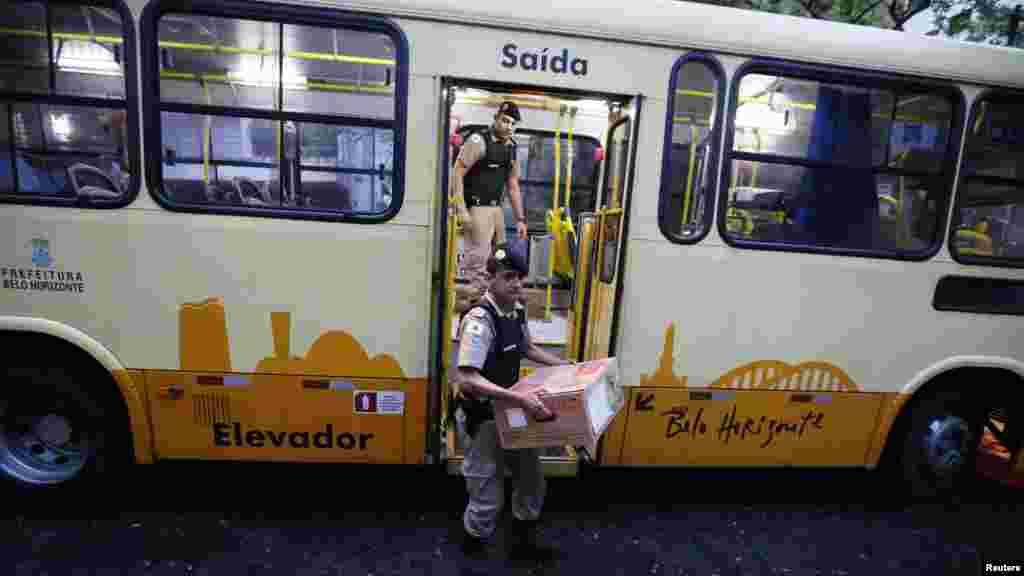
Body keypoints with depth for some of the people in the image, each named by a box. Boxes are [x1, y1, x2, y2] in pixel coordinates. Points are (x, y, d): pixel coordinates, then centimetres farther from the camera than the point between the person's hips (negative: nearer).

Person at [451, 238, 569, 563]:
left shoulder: (517, 312, 0)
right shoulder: (479, 320, -27)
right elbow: (466, 380, -34)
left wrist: (566, 366, 14)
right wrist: (520, 398, -39)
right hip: (481, 417, -8)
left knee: (532, 480, 21)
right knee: (489, 497, 6)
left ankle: (521, 542, 44)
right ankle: (472, 548, 36)